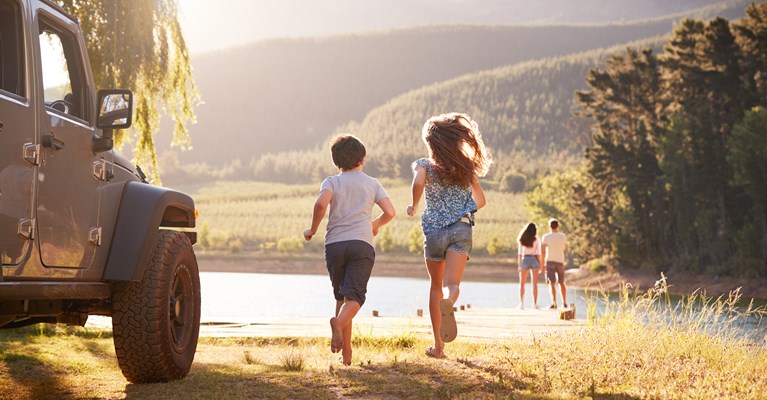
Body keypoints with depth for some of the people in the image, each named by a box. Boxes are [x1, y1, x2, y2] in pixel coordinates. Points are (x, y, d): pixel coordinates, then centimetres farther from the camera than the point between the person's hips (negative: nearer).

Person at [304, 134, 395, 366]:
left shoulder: (332, 182, 9)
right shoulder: (372, 184, 14)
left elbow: (321, 203, -12)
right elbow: (389, 212, 5)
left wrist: (313, 230, 2)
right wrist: (376, 225, 26)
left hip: (334, 244, 1)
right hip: (362, 244, -1)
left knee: (340, 296, 14)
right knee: (354, 296, -11)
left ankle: (346, 351, 11)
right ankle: (339, 322, -44)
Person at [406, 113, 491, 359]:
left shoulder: (424, 165, 1)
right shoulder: (465, 167, 10)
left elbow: (418, 183, -21)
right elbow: (480, 201, 13)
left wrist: (414, 207, -4)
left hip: (434, 231, 0)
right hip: (461, 229, 0)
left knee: (436, 286, 17)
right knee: (452, 284, -14)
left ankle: (438, 344, 17)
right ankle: (449, 302, -52)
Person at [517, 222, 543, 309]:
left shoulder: (522, 240, 1)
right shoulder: (536, 240, -4)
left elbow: (520, 253, 0)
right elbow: (538, 253, -7)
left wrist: (519, 265, 4)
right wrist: (540, 265, -1)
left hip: (525, 260, 1)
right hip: (534, 260, -1)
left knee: (522, 283, 8)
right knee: (535, 283, 4)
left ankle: (521, 303, -1)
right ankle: (535, 303, 1)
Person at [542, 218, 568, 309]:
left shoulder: (546, 237, -7)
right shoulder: (563, 236, 2)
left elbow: (543, 251, -11)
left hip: (550, 261, -3)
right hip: (560, 261, 3)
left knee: (552, 283, -4)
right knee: (561, 283, 16)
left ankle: (554, 303, -15)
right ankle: (564, 303, 19)